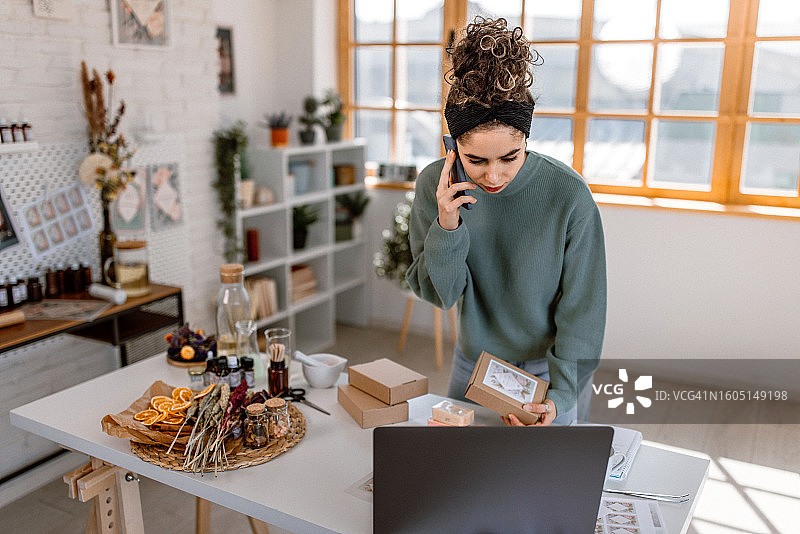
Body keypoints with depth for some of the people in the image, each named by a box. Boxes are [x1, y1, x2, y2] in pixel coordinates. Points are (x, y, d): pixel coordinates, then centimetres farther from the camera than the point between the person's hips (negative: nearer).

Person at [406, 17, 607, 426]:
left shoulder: (568, 194, -24)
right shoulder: (434, 185, -15)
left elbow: (582, 307, -16)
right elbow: (439, 293, -13)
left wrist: (561, 393, -22)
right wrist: (447, 228, -30)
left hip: (552, 374, -2)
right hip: (473, 369, 3)